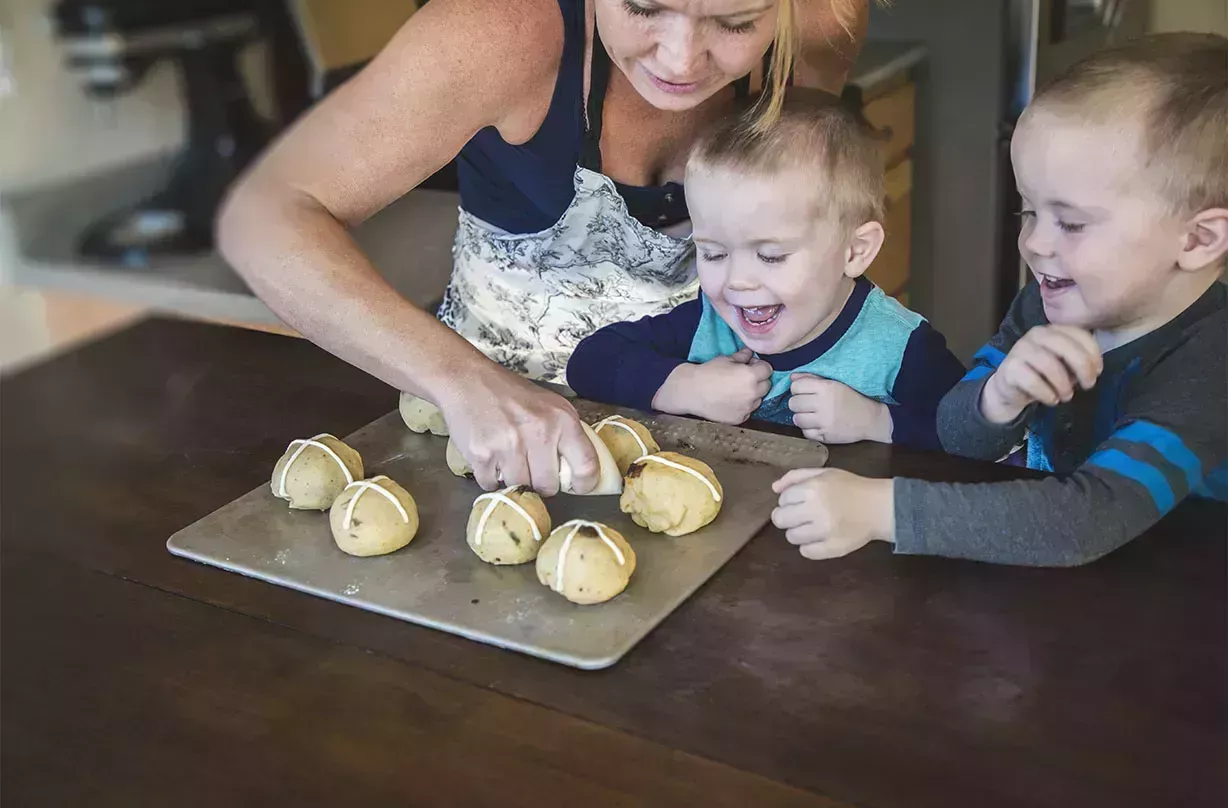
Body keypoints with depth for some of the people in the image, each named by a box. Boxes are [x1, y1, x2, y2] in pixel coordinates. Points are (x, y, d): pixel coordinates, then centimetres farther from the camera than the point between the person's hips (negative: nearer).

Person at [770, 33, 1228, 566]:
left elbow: (1089, 522, -33)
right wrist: (999, 396, -22)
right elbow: (958, 440, 0)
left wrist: (877, 508, -35)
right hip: (1045, 592, 5)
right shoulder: (1050, 302, -4)